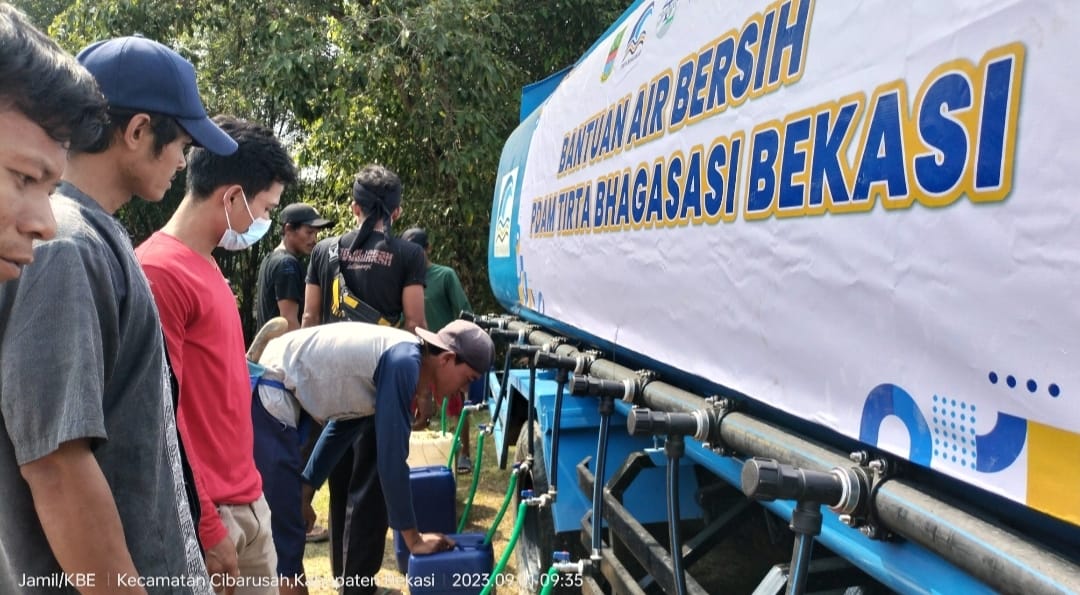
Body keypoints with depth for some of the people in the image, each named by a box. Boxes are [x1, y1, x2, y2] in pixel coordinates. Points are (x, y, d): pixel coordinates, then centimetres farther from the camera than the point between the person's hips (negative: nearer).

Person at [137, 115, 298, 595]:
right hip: (209, 512, -8)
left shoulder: (206, 267, 12)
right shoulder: (160, 273, -17)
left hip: (249, 499, 9)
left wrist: (247, 490, 17)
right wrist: (203, 524, -16)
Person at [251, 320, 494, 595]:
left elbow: (343, 424, 18)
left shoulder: (401, 357, 8)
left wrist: (305, 490, 21)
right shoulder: (403, 361, -21)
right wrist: (412, 538, -14)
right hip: (270, 393, -9)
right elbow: (391, 456, -22)